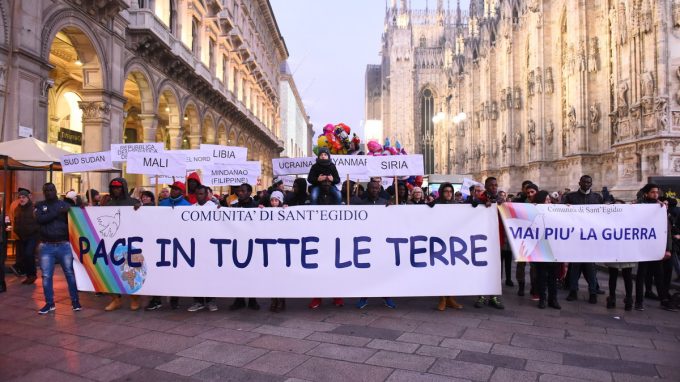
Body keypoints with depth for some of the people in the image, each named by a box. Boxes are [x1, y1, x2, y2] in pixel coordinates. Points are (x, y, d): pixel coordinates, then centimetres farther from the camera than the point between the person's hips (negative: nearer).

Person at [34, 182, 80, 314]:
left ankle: (75, 301, 11)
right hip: (46, 246, 1)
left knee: (70, 273, 3)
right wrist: (58, 212, -18)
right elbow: (40, 219, -12)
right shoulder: (39, 205, 7)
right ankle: (49, 304, 17)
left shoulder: (64, 204, 6)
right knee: (46, 276, 5)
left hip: (64, 245, -1)